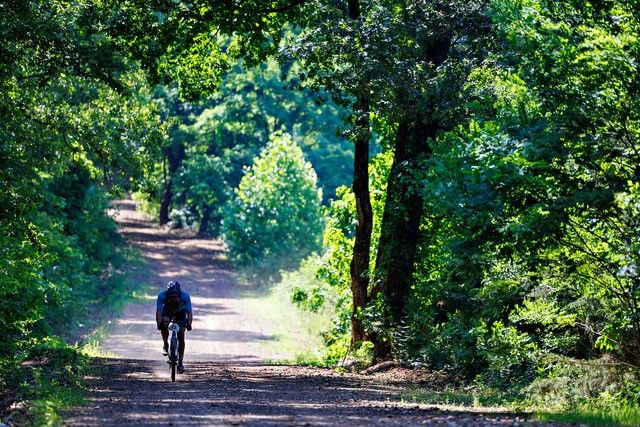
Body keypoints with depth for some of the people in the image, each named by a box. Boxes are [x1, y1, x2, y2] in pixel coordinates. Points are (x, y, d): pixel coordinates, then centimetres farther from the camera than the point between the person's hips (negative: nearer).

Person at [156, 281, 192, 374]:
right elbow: (159, 312, -34)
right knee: (164, 325, -30)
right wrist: (159, 324, -49)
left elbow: (189, 312, -34)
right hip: (167, 311, 0)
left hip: (180, 313, 0)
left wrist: (189, 324, -49)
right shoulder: (162, 296, -35)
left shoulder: (185, 296, -35)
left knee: (181, 337, -9)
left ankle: (180, 362, 0)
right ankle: (165, 345, -2)